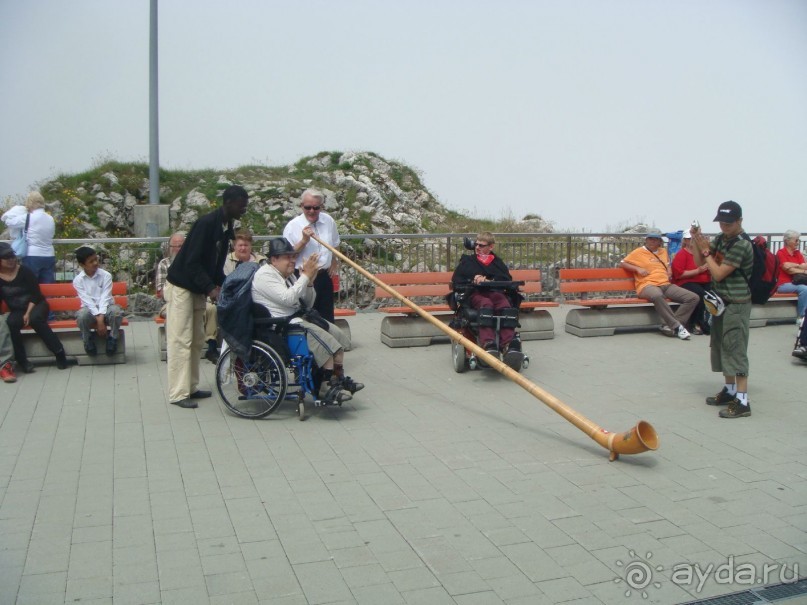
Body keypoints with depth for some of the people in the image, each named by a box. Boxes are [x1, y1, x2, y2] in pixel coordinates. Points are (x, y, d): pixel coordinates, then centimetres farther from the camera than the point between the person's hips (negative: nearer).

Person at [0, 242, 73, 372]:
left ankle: (59, 353, -31)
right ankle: (21, 361, -25)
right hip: (17, 311, 2)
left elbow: (35, 294, -7)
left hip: (36, 305, -2)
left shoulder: (24, 271, -5)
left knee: (34, 319, -36)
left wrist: (28, 313, -18)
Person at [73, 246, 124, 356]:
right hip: (90, 310, 0)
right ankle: (88, 340, -4)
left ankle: (112, 338, -7)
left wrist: (101, 318, -27)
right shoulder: (78, 280, -6)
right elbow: (87, 301, -14)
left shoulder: (106, 275, -7)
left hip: (105, 308, 0)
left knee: (116, 311, -34)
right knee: (82, 315, -35)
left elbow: (105, 298, -15)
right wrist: (98, 319, -25)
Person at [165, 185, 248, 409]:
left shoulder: (226, 227, 5)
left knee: (196, 340, 11)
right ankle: (178, 393, -3)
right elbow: (192, 262, -25)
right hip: (181, 287, -9)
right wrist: (211, 288, -31)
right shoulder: (207, 223, -21)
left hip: (198, 288, 9)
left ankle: (190, 387, 19)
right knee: (180, 340, -7)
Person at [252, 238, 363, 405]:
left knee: (338, 335, -2)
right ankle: (328, 387, -21)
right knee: (325, 340, -24)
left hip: (298, 317, 10)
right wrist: (306, 275, -19)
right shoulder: (265, 276, -11)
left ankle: (339, 379, 2)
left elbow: (307, 304, 17)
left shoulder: (289, 275, 17)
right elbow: (288, 298, -25)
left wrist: (309, 281, 0)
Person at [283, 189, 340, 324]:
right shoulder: (293, 226, -8)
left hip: (324, 277, 4)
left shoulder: (329, 221, 7)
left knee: (327, 319, 9)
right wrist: (303, 241, -19)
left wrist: (334, 262, 13)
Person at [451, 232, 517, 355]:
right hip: (475, 294, -2)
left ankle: (507, 344, -51)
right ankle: (488, 344, -61)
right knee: (486, 304, -40)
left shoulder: (498, 262, 28)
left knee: (505, 304, -37)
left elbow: (507, 280, 13)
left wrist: (488, 281, -4)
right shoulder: (467, 261, 27)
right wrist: (472, 281, -1)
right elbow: (456, 280, 17)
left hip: (495, 292, 2)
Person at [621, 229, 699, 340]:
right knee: (657, 296, -45)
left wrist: (669, 271, 18)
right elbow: (623, 263, 8)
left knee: (693, 297, -14)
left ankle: (669, 325, -22)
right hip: (647, 286, -6)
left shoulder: (663, 251, 24)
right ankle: (677, 326, -35)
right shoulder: (638, 252, 9)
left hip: (666, 285, 6)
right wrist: (638, 269, -5)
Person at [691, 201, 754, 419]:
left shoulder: (741, 244, -18)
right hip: (721, 301, 9)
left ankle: (742, 401, -7)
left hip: (736, 304, -9)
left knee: (735, 350, -9)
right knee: (722, 347, 15)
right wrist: (696, 241, -4)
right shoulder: (720, 238, 7)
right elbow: (699, 262, 10)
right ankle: (729, 390, 28)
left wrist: (706, 250, -12)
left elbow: (719, 273, -19)